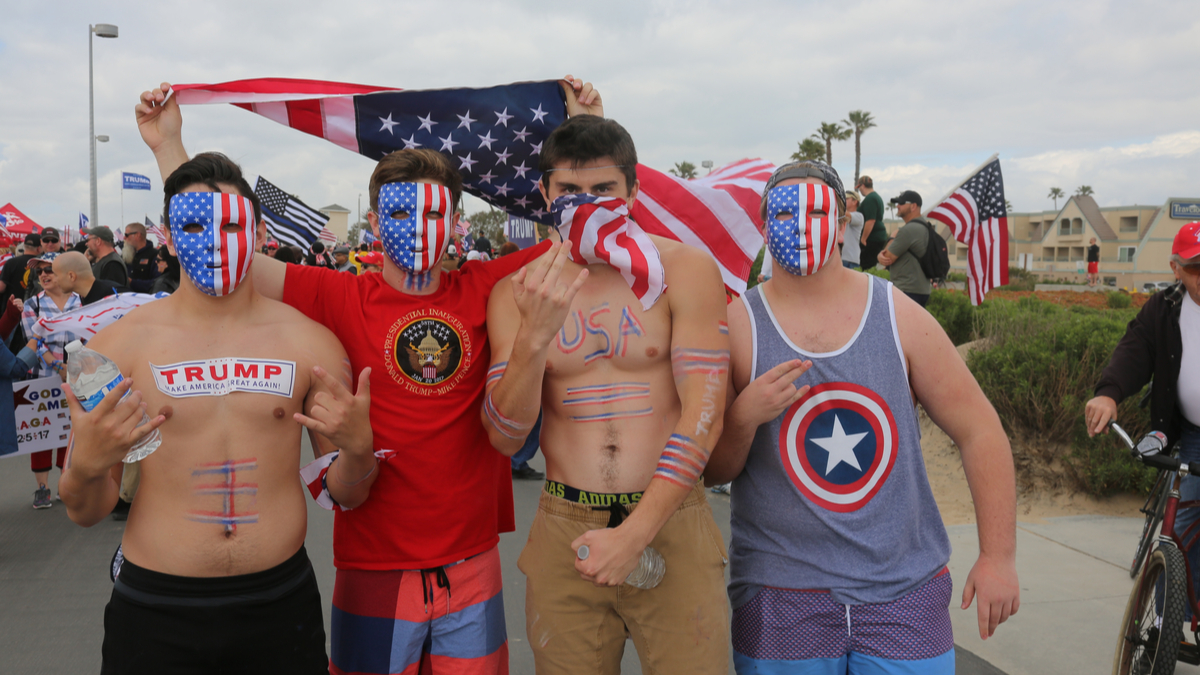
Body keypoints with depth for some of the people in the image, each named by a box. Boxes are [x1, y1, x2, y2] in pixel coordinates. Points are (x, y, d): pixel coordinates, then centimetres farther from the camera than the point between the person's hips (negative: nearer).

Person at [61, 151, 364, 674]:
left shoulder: (309, 342, -2)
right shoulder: (120, 345, -4)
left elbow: (345, 493, 4)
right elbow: (86, 513, 1)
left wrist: (357, 446, -17)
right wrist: (85, 468, -21)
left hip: (280, 604, 1)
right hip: (154, 609, 0)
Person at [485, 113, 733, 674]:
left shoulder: (684, 270, -4)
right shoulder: (517, 293, 2)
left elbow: (703, 413, -9)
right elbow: (504, 438, -4)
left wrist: (635, 533, -14)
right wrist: (534, 337, -20)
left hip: (670, 522, -1)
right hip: (563, 533, 2)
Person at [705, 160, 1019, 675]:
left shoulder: (900, 316, 0)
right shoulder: (735, 325, -4)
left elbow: (979, 431, 3)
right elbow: (706, 471, -2)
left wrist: (998, 556, 0)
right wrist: (744, 416, -22)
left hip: (904, 592, 2)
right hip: (782, 598, -1)